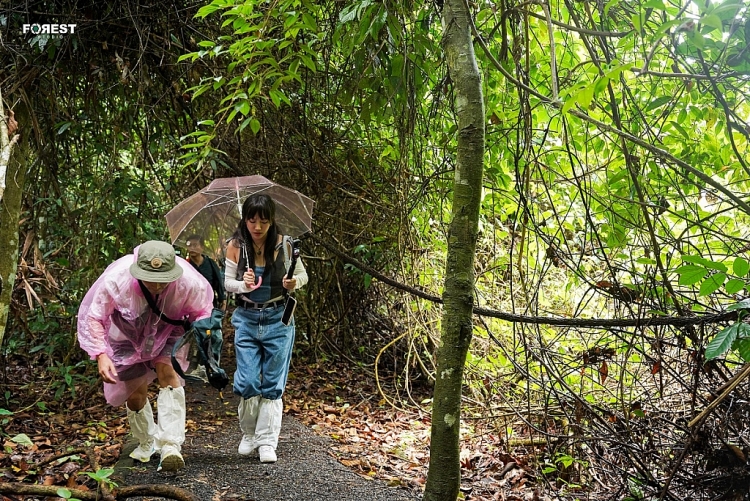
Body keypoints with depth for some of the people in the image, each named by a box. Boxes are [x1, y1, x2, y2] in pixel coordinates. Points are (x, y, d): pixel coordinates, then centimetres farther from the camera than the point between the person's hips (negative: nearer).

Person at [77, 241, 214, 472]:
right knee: (135, 394, 7)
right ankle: (146, 442, 36)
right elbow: (93, 317, -21)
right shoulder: (116, 279, -35)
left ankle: (170, 446, -26)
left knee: (168, 373, -27)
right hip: (129, 337, 1)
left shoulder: (189, 282, -33)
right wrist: (101, 354, -31)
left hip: (169, 333, 0)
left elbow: (202, 311, -11)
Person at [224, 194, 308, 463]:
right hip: (247, 318, 1)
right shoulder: (235, 246, -6)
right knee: (247, 382, -2)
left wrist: (294, 282, -19)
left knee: (273, 384, 5)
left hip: (278, 319, 0)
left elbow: (303, 274, 4)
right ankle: (249, 433, 23)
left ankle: (267, 442, 16)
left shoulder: (284, 244, -8)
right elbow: (227, 282, 0)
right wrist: (243, 285, -22)